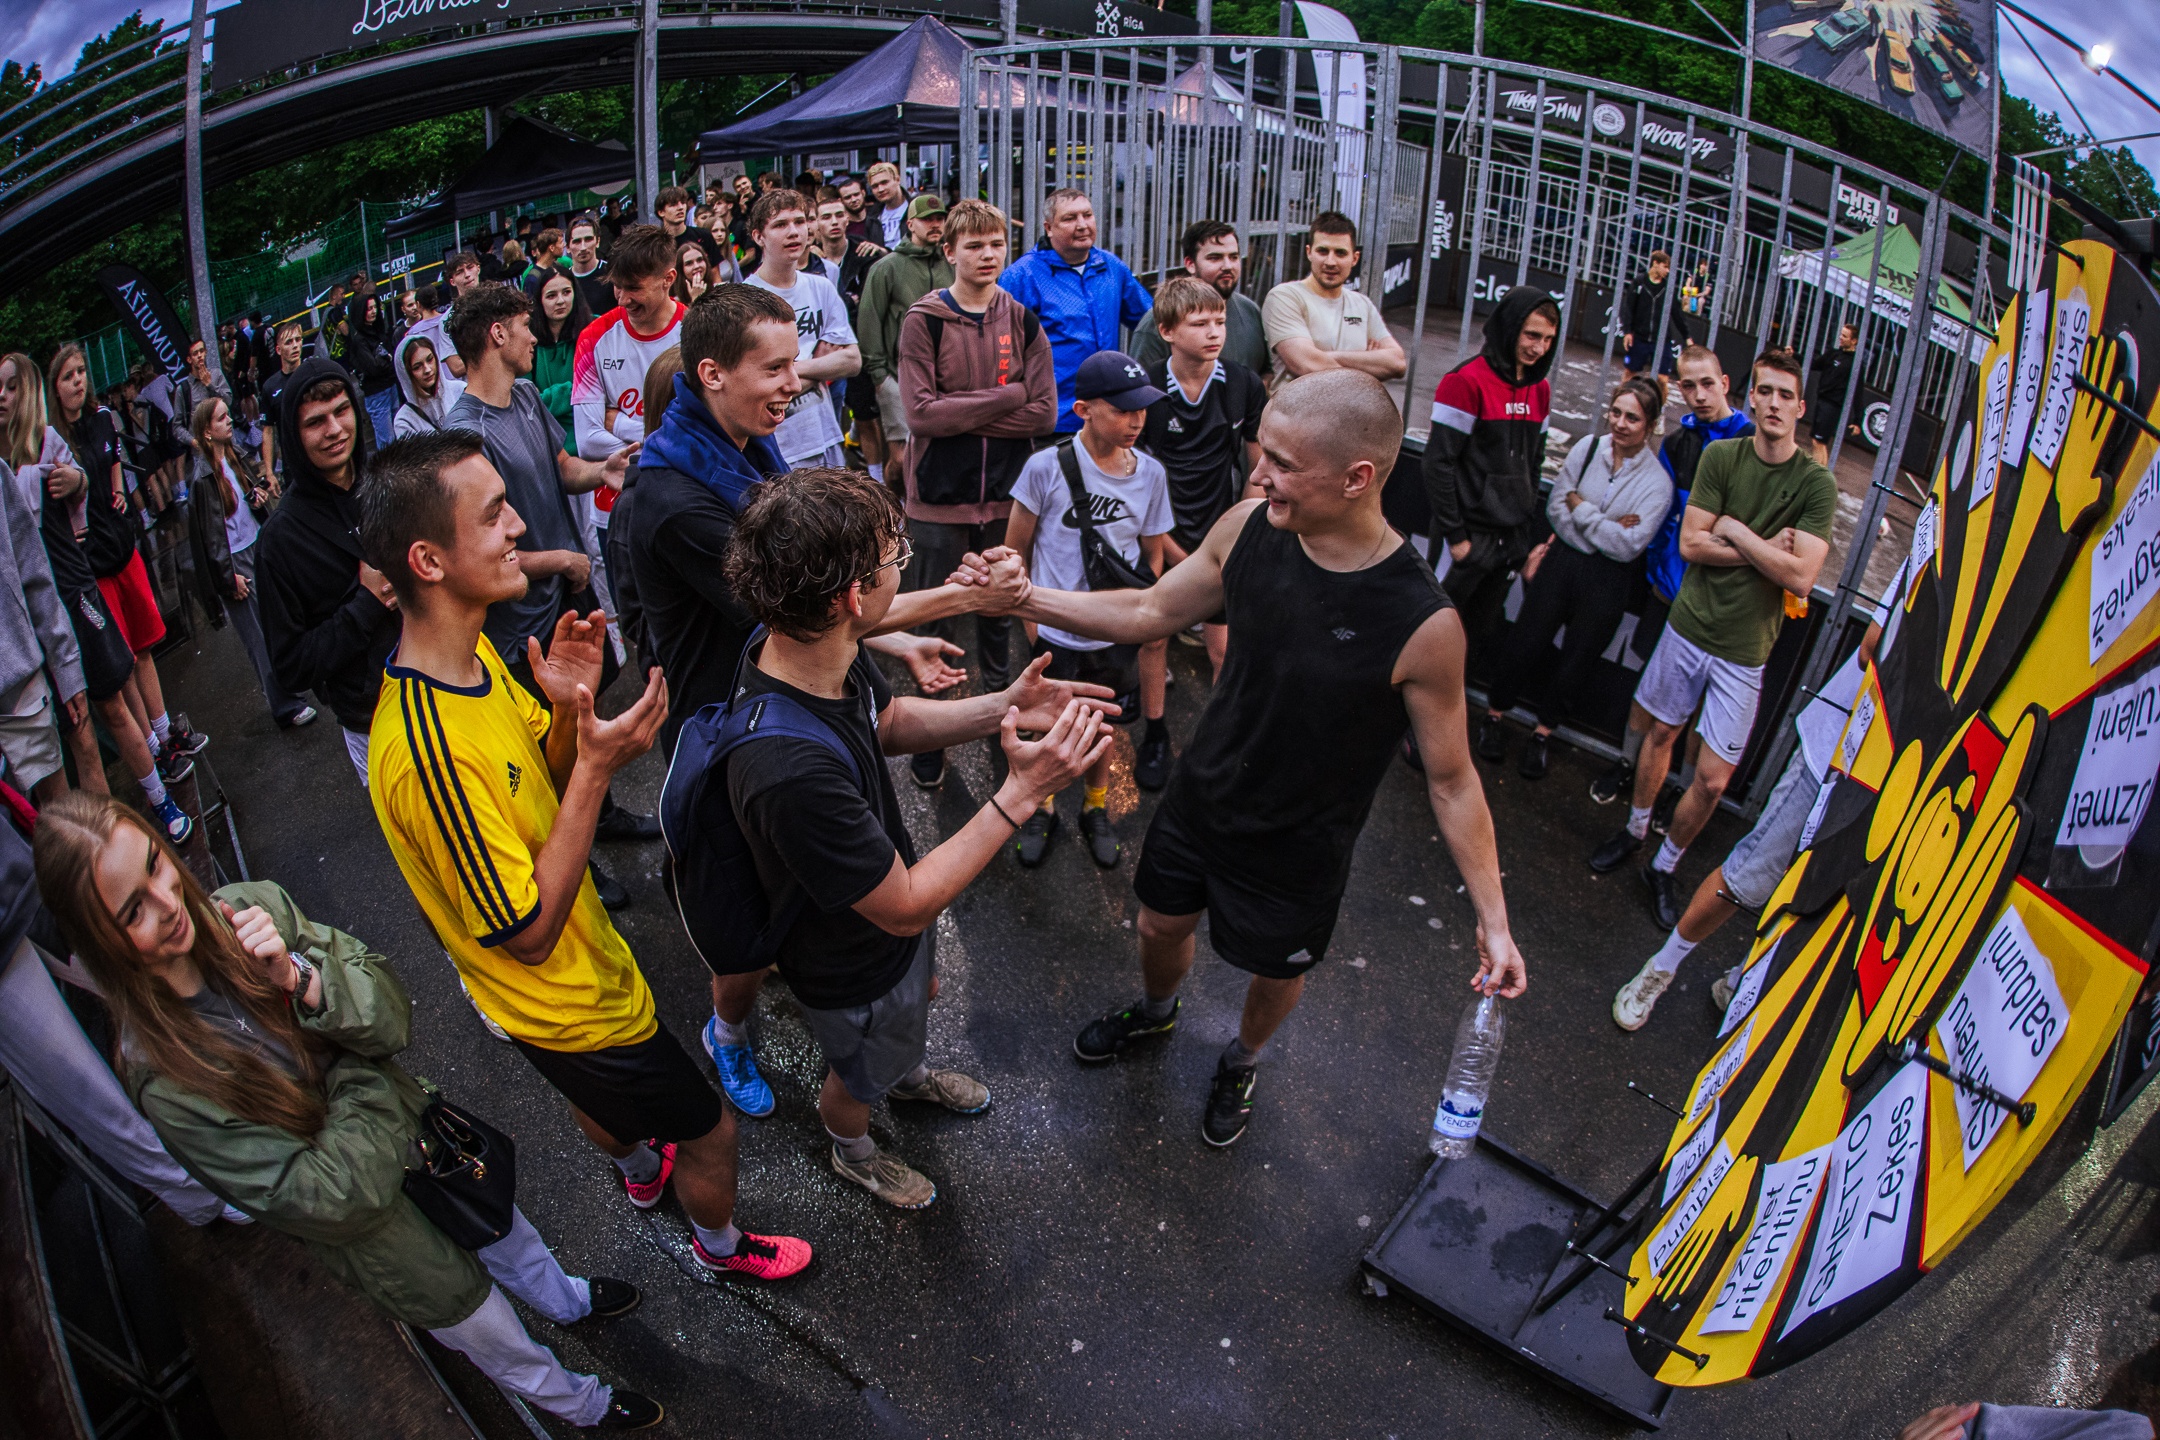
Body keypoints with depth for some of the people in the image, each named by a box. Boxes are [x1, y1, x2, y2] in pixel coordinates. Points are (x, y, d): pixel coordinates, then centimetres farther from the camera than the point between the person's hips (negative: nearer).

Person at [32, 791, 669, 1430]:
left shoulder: (250, 907, -22)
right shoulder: (163, 1076, -33)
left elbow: (391, 1013, -19)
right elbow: (322, 1196, -28)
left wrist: (300, 978, -35)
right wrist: (365, 1084, -19)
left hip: (405, 1121, 4)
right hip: (370, 1231, -4)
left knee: (499, 1224, 32)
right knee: (470, 1312, 22)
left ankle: (566, 1299, 66)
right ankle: (578, 1403, 52)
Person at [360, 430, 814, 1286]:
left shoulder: (473, 655, -10)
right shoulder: (426, 753, -39)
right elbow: (528, 933, -30)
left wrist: (570, 712, -18)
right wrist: (599, 764, -34)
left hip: (580, 972, 9)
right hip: (570, 1007, -9)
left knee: (600, 1100, 37)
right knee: (710, 1130, 15)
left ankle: (641, 1171, 67)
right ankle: (720, 1247, 45)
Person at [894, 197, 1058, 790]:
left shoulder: (1023, 321, 3)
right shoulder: (924, 320, -6)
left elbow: (1044, 412, -5)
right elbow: (919, 411, -16)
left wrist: (961, 416, -13)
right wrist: (1007, 396, -14)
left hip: (1005, 494, 3)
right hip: (939, 496, -3)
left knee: (998, 614, 17)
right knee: (935, 626, 5)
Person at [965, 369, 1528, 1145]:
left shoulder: (1422, 624, -32)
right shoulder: (1250, 529, -19)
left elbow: (1450, 779, -19)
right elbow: (1150, 612, -2)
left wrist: (1493, 919, -16)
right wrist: (1027, 598, -11)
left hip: (1299, 847, -4)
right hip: (1201, 793, 4)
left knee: (1275, 972, 22)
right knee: (1161, 924, 27)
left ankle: (1243, 1060, 58)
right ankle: (1156, 1010, 63)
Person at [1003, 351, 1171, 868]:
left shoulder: (1150, 474, -8)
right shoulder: (1046, 467, -17)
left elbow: (1153, 555, 7)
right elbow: (1015, 550, -5)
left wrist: (1148, 621, 6)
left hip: (1117, 637, 2)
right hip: (1056, 636, -2)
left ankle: (1095, 808, 45)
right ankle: (1043, 808, 43)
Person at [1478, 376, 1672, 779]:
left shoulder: (1657, 481, -10)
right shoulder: (1588, 447, -4)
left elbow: (1628, 546, -16)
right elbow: (1556, 508, -4)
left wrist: (1580, 508, -12)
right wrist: (1606, 529, -13)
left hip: (1608, 580, -1)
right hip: (1563, 561, 1)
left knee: (1576, 661, 9)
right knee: (1525, 643, 2)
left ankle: (1541, 735, 27)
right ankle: (1494, 718, 22)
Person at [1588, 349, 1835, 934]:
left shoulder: (1817, 483, -9)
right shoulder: (1721, 456, -4)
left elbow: (1800, 577, -17)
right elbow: (1691, 543, -8)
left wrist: (1735, 531, -14)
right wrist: (1767, 549, -14)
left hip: (1745, 650, -2)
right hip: (1689, 625, 2)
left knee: (1713, 780, 0)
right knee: (1660, 734, 17)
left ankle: (1664, 868, 20)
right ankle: (1635, 830, 40)